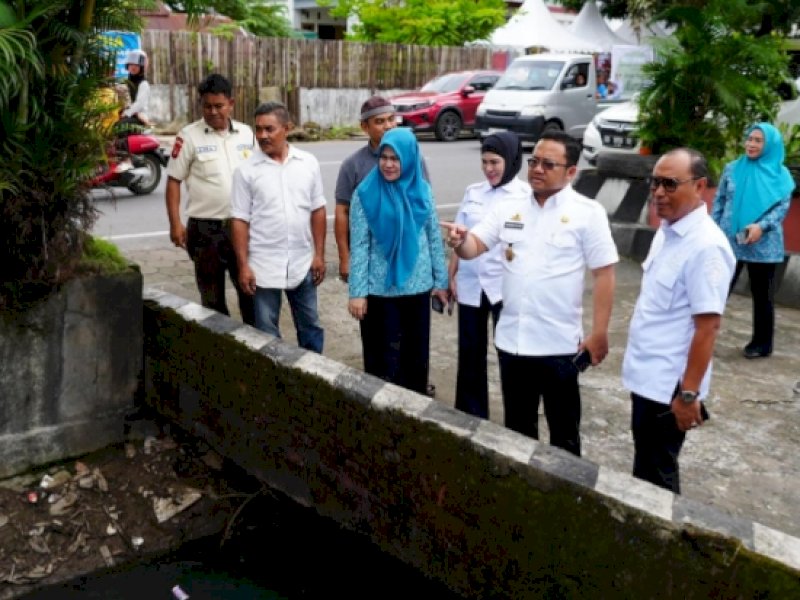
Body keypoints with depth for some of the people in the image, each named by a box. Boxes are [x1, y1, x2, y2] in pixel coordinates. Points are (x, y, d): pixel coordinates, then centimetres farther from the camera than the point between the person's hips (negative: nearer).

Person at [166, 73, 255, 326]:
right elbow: (174, 180, -4)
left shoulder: (246, 133, 5)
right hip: (205, 228, -3)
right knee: (212, 295, 8)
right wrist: (175, 223, -10)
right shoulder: (189, 136, -6)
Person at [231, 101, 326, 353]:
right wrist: (243, 265, -9)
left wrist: (319, 254, 2)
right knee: (267, 332, 8)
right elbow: (240, 221, -5)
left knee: (310, 326, 15)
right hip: (264, 266, -2)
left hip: (302, 263, 2)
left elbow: (317, 211, 4)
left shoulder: (308, 163, 0)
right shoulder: (246, 170, -6)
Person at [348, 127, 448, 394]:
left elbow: (434, 238, 7)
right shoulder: (366, 193, -7)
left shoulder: (422, 190, 2)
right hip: (380, 289, -3)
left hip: (417, 286, 3)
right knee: (384, 356, 6)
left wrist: (441, 281, 7)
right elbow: (359, 246, -8)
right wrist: (357, 292, -11)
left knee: (416, 352, 13)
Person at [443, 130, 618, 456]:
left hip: (559, 343, -4)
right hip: (511, 340, 4)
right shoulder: (507, 209, 5)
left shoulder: (588, 213, -7)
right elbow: (474, 247, -2)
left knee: (563, 430, 12)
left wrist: (599, 334, -10)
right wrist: (460, 241, -27)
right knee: (517, 427, 20)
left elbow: (604, 274, -8)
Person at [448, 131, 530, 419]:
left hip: (506, 285, -4)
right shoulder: (472, 192, 8)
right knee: (470, 352, 12)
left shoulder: (526, 195, -4)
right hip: (470, 284, 4)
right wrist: (451, 277, 9)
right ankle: (471, 417, 26)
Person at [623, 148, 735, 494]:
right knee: (644, 467, 22)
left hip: (669, 384, -8)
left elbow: (707, 326, -23)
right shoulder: (667, 229, 6)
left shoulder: (706, 246, -22)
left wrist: (688, 393, -21)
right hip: (646, 376, 9)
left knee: (655, 476, 7)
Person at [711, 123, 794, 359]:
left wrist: (762, 226, -22)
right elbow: (719, 201, 9)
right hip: (729, 242, 2)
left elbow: (782, 206, -6)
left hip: (763, 246, -1)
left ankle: (762, 343, 20)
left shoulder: (780, 174, -1)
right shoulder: (732, 169, 5)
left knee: (762, 295, 8)